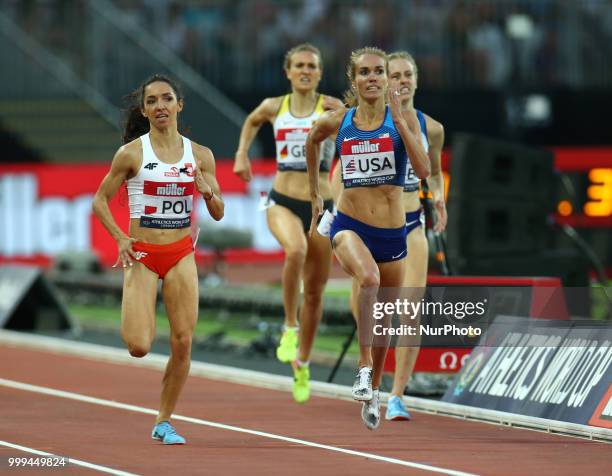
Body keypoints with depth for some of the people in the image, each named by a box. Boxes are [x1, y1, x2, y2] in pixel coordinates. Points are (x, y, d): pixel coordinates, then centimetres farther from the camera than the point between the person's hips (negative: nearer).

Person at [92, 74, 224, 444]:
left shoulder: (200, 155, 2)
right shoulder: (132, 153, -6)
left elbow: (218, 213, 7)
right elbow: (100, 200, 1)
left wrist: (207, 190, -15)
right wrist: (121, 238, -13)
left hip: (182, 254, 3)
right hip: (143, 255, -3)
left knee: (183, 342, -4)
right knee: (139, 347, -14)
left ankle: (164, 421, 12)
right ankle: (133, 322, 25)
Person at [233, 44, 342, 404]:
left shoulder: (331, 108, -2)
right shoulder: (274, 107, 5)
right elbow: (252, 122, 26)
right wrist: (242, 154, 15)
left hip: (321, 207, 0)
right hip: (283, 202, 0)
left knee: (315, 292, 8)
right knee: (296, 250, -35)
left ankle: (302, 364, 27)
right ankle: (290, 327, -19)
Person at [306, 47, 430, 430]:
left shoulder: (400, 119, -4)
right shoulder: (338, 121, 0)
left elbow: (424, 169, -18)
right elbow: (313, 141, 24)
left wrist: (398, 118, -21)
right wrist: (315, 193, 27)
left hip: (393, 232, 1)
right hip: (350, 225, -1)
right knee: (368, 279, -35)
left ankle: (374, 390, 38)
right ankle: (364, 366, -25)